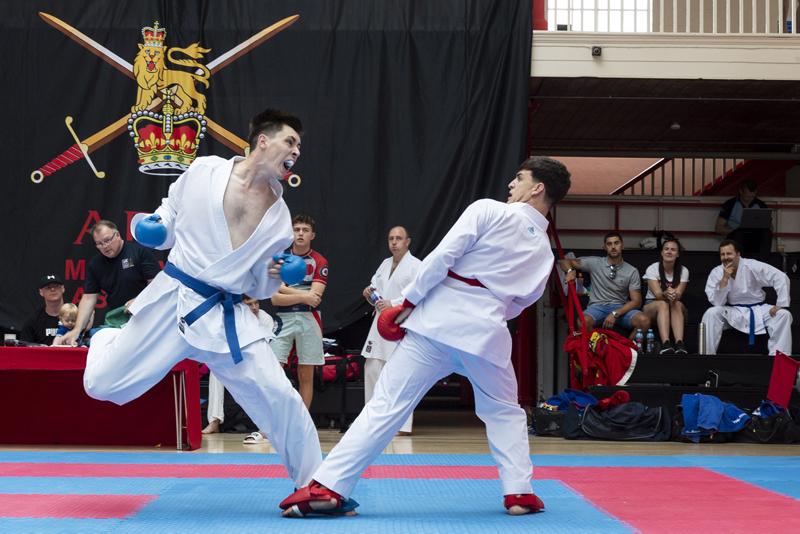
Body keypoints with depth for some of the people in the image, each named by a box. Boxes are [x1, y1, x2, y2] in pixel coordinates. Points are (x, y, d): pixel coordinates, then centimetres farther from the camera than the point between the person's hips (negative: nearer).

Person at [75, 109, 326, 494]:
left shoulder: (279, 216, 6)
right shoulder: (205, 171, -3)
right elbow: (170, 223, 12)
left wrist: (274, 275, -6)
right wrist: (149, 227, -9)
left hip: (228, 318, 2)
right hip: (172, 300, -2)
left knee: (278, 397, -10)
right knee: (102, 384, -2)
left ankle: (314, 484, 9)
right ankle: (107, 340, 34)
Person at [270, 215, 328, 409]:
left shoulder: (319, 262, 1)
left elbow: (314, 297, -12)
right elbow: (275, 298, -4)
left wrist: (285, 289, -11)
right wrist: (303, 296, -14)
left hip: (309, 320, -1)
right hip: (283, 318, 1)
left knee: (306, 376, 3)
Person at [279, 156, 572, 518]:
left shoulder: (488, 210, 0)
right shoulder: (544, 252, 15)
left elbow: (442, 256, -9)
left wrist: (409, 300, -2)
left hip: (439, 321, -3)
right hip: (486, 334, 3)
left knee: (385, 406, -4)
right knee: (505, 413, 26)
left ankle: (327, 485, -7)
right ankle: (519, 492, 16)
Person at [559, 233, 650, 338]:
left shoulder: (632, 271, 7)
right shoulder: (595, 263, 7)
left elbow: (636, 302, 1)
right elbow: (565, 262, 11)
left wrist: (615, 314, -15)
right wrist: (570, 271, -14)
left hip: (621, 308, 1)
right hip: (598, 306, -1)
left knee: (644, 321, -31)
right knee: (584, 321, -38)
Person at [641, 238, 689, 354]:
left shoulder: (683, 271, 0)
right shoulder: (652, 269, -6)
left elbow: (679, 294, -15)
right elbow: (657, 294, -18)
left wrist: (674, 295, -41)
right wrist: (666, 294, -43)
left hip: (677, 311, 2)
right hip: (651, 306, -1)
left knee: (677, 304, -34)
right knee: (662, 304, -36)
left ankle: (679, 344, -54)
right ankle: (665, 344, -57)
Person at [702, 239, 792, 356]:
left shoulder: (752, 266, -12)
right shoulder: (716, 273, -7)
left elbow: (781, 278, -12)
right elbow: (717, 302, -14)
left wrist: (781, 304, -18)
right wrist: (725, 279, -24)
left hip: (757, 309, 0)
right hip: (732, 311, 0)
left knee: (784, 315, -23)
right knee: (710, 314, -28)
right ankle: (707, 353, -22)